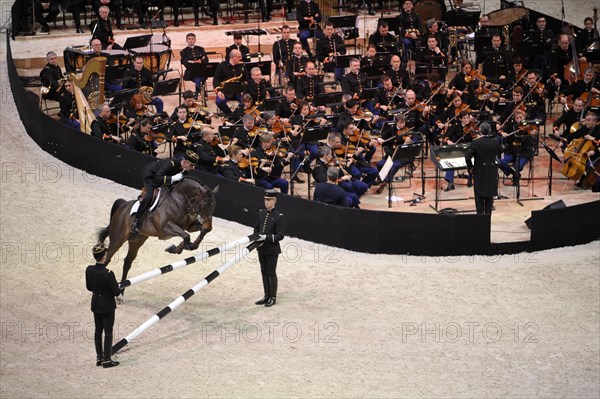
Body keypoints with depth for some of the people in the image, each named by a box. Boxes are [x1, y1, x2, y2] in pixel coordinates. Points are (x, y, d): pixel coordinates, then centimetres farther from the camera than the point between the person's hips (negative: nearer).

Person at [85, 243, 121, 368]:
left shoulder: (89, 270, -9)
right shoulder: (108, 274, -27)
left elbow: (89, 287, 4)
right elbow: (116, 292, -20)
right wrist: (118, 288, 2)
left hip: (96, 304, 6)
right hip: (107, 305, -6)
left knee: (98, 330, 18)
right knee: (108, 332, 6)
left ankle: (99, 358, 27)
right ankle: (107, 360, 12)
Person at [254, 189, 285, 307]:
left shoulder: (279, 216, -13)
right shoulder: (261, 213, 6)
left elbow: (280, 235, -15)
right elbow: (256, 228, 16)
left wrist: (266, 237, -22)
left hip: (272, 250, -6)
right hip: (261, 249, 6)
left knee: (271, 273, 2)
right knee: (264, 272, 13)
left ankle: (273, 297, 13)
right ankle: (267, 296, 24)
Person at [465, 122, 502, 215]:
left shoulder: (475, 143, -13)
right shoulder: (495, 142, -6)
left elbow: (467, 156, -18)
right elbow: (500, 152, 9)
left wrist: (470, 167, -4)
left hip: (479, 172, -2)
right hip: (492, 172, 2)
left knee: (479, 196, 6)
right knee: (489, 195, 12)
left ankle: (480, 214, 4)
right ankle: (488, 214, 13)